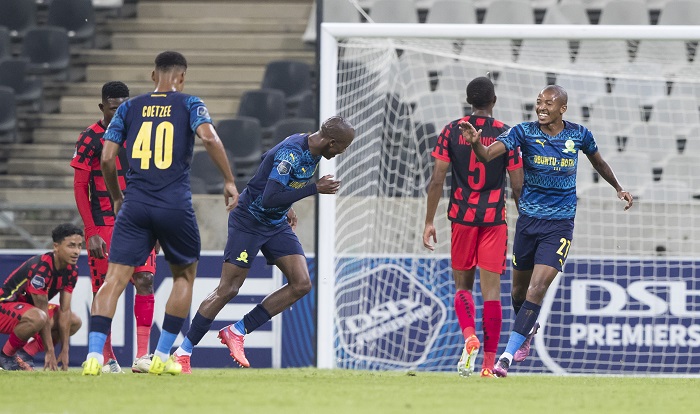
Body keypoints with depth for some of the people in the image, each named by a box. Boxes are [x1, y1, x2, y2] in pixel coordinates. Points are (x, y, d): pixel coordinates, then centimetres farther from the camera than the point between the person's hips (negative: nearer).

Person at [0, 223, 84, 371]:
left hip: (27, 306, 9)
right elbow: (43, 311, -28)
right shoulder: (41, 268, -30)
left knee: (75, 322, 3)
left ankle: (25, 353, 2)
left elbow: (64, 311, -5)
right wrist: (50, 352, -26)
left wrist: (65, 351, -10)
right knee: (37, 318, -39)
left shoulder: (71, 270, -5)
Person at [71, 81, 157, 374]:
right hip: (103, 225, -3)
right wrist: (92, 233, -12)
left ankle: (143, 354, -11)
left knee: (145, 280, -11)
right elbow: (79, 187, -6)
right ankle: (107, 358, 10)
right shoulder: (91, 138, -5)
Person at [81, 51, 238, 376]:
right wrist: (229, 181, -6)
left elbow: (106, 158, 6)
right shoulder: (188, 104, 5)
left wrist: (116, 197, 21)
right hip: (176, 207, -1)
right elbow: (209, 137, -13)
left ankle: (94, 353, -21)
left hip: (135, 206, 1)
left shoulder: (129, 108, 12)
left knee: (114, 280, -3)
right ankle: (162, 356, 15)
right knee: (184, 275, 19)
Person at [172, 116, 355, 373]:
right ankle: (184, 351, 3)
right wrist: (315, 189, -29)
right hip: (248, 223, -8)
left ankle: (237, 332, 2)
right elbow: (270, 198, -33)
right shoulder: (291, 153, -27)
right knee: (227, 290, -9)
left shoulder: (312, 151, 0)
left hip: (277, 225, 8)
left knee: (301, 285, -6)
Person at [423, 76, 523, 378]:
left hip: (462, 217, 1)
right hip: (495, 218, -1)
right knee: (491, 289, 0)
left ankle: (469, 336, -15)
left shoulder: (452, 132, 1)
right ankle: (489, 363, -3)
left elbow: (437, 179, -2)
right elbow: (517, 186, -1)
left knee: (462, 285, 13)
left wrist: (429, 222, 3)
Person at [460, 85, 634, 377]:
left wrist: (618, 188, 29)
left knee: (537, 288, -15)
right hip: (528, 221, 2)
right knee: (520, 288, 14)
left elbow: (598, 161, 19)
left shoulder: (579, 134, -3)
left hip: (560, 224, -2)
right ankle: (528, 329, 47)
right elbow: (488, 155, -22)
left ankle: (508, 355, -14)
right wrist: (476, 143, -43)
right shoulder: (524, 132, -7)